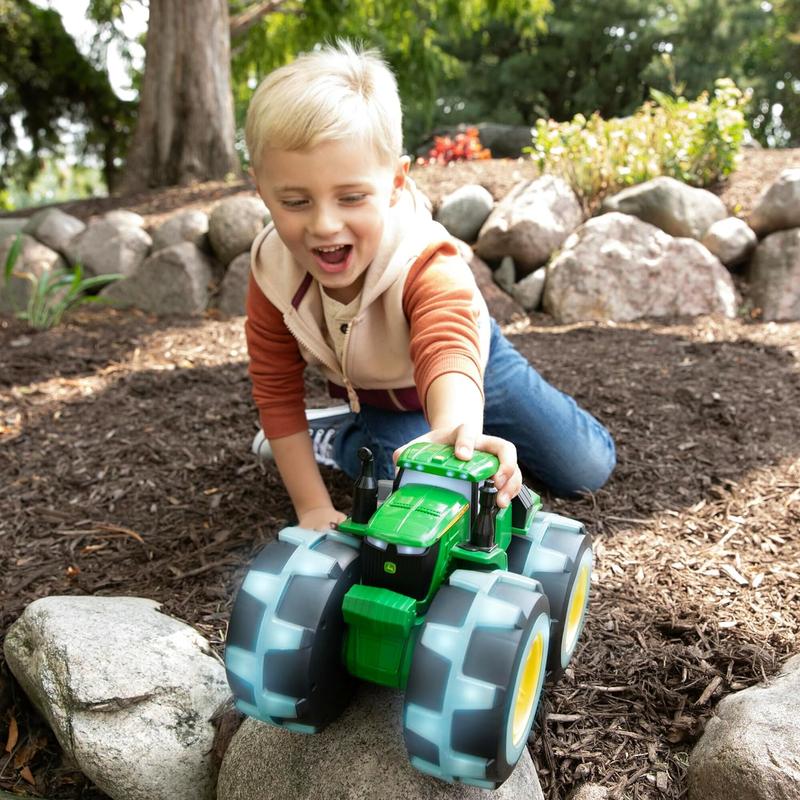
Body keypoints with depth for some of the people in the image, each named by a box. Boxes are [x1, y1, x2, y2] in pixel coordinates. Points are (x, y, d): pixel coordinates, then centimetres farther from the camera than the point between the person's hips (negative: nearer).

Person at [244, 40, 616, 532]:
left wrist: (456, 427, -86)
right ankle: (333, 438, 6)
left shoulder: (427, 266, -41)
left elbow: (447, 351, -62)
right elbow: (278, 392, -18)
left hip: (469, 366, -1)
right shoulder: (273, 272, -29)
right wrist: (314, 507, -21)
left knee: (588, 468, 1)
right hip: (373, 394, 2)